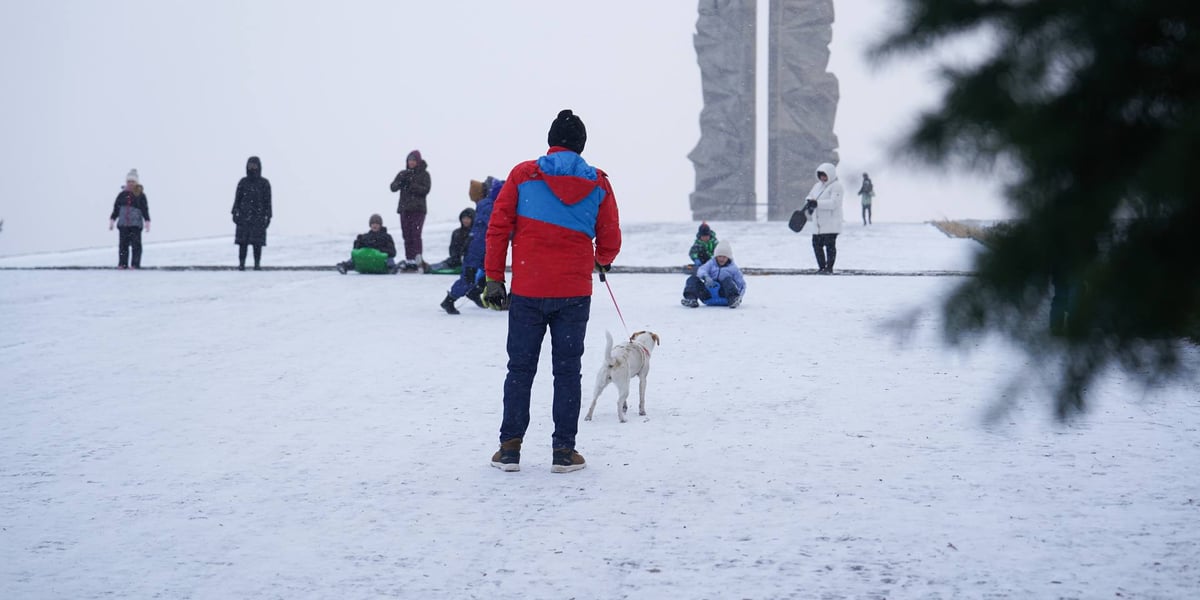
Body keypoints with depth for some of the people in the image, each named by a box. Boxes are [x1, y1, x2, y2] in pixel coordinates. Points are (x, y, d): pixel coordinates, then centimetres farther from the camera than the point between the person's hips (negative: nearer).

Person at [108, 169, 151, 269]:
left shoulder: (140, 195, 1)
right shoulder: (122, 195, 9)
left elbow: (145, 209, 1)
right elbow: (116, 209, 14)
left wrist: (147, 222, -5)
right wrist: (112, 220, 12)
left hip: (136, 224, -3)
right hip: (123, 224, 3)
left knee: (136, 245, -4)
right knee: (123, 245, 3)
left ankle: (135, 264, 0)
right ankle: (122, 263, 7)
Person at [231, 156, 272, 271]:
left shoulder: (264, 183, 2)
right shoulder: (243, 182, 6)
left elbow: (267, 201, 2)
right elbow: (237, 198, 7)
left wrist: (268, 217, -3)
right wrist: (235, 213, -2)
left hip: (258, 217, -1)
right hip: (244, 217, 1)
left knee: (257, 242, -3)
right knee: (242, 242, -3)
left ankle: (257, 264, 3)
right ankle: (241, 264, 1)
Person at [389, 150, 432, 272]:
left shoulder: (424, 174, 2)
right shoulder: (403, 174, 13)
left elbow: (426, 189, -9)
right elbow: (393, 187, 4)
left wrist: (412, 185, -19)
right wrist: (401, 181, -15)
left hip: (418, 208, -4)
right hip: (404, 208, 4)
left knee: (416, 234, -13)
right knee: (407, 236, 4)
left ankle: (417, 260, -17)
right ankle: (408, 259, 6)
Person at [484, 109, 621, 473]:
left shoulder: (523, 175, 0)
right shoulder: (598, 184, 2)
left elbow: (498, 228, -3)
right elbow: (610, 241, 6)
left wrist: (493, 278, 2)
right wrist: (603, 262, 30)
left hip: (527, 292, 0)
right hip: (574, 293, 0)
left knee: (520, 369, 8)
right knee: (567, 371, 7)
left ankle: (510, 447, 7)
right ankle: (564, 451, 5)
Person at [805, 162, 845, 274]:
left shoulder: (836, 186, -10)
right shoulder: (818, 185, 16)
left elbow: (833, 203, -21)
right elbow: (810, 196, 18)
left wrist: (817, 203, -28)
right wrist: (809, 202, -8)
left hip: (831, 223, -8)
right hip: (818, 223, 8)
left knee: (830, 245, -5)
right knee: (817, 244, 8)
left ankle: (829, 268, 0)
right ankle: (822, 267, 18)